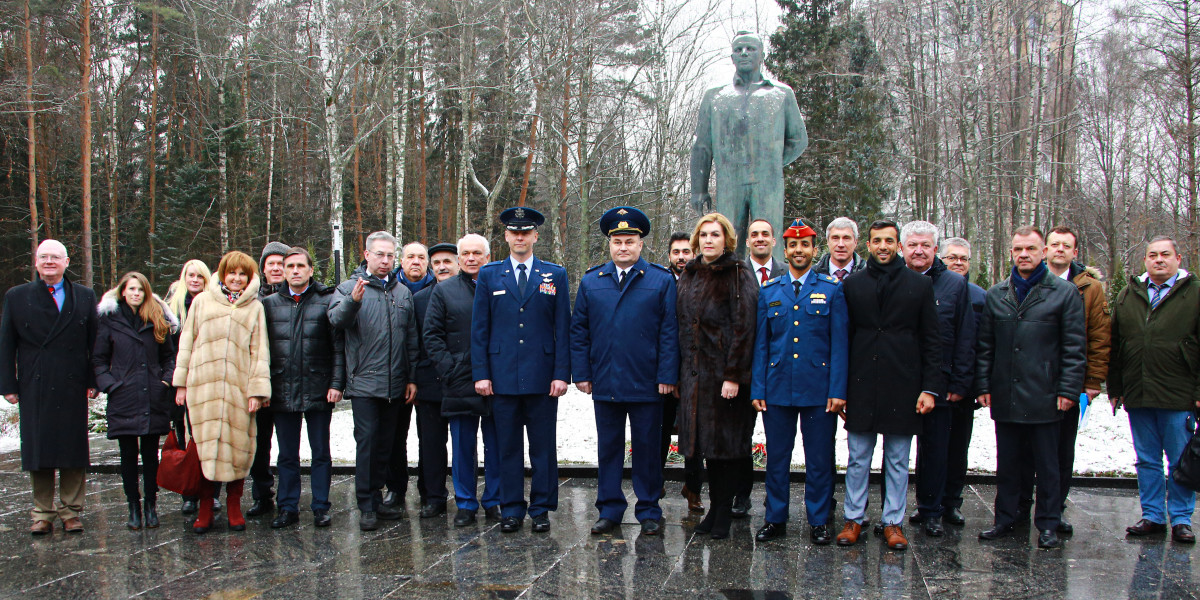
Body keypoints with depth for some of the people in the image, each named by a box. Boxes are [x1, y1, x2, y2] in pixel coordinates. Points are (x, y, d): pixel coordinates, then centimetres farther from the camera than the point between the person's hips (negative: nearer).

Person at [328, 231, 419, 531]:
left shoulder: (403, 292, 13)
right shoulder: (349, 287, 1)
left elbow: (411, 339, 14)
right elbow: (336, 318, -18)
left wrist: (412, 378, 9)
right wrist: (353, 301, -38)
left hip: (395, 384, 4)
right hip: (364, 381, -4)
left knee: (387, 443, 11)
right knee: (366, 441, -5)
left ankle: (377, 498, 23)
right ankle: (367, 506, 2)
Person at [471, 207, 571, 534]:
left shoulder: (555, 275, 7)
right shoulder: (489, 275, 8)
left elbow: (563, 328, 4)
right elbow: (479, 328, 6)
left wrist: (561, 373, -4)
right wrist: (481, 372, -2)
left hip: (542, 377, 0)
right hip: (502, 375, 1)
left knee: (543, 446, 5)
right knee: (508, 446, 7)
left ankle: (541, 508, 16)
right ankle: (511, 509, 17)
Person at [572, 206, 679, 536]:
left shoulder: (662, 280, 2)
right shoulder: (590, 281, 9)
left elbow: (669, 332, -1)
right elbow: (578, 331, 9)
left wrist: (667, 376, -7)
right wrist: (581, 373, 2)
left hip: (646, 384, -2)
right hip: (605, 383, 2)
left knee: (646, 448, 6)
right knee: (608, 448, 10)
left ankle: (649, 512, 18)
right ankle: (610, 510, 21)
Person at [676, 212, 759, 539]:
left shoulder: (739, 276, -6)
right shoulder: (688, 277, 13)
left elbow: (744, 328, -12)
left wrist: (733, 375, -17)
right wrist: (678, 372, 10)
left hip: (726, 373, -6)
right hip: (695, 373, 6)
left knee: (727, 442, 1)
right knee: (707, 441, 11)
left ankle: (722, 513, 11)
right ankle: (716, 509, 21)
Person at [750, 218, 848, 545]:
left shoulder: (832, 290, 3)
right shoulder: (769, 291, 8)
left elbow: (840, 344, -1)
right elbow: (761, 344, 8)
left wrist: (838, 390, -7)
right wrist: (758, 389, 2)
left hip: (819, 390, -2)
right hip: (777, 389, 2)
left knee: (819, 459, 4)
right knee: (777, 457, 8)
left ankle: (819, 521, 18)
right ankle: (776, 519, 20)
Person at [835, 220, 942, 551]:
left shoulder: (920, 285, 4)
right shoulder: (852, 285, 7)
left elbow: (931, 341, 3)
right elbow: (843, 338, 6)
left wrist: (930, 387, -4)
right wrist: (839, 387, 1)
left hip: (903, 385, -1)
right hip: (861, 386, 1)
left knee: (898, 461, 7)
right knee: (858, 459, 7)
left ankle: (893, 522, 18)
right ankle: (853, 519, 18)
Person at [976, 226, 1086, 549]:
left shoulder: (1065, 293, 1)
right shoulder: (996, 294, 11)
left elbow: (1075, 347, -2)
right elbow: (984, 346, 12)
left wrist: (1068, 389, -8)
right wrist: (983, 384, 5)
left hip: (1045, 398, -3)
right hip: (1005, 397, 3)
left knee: (1047, 465, 6)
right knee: (1006, 463, 11)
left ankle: (1048, 525, 16)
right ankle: (1005, 519, 22)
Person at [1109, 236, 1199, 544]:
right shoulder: (1127, 295, 12)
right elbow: (1115, 345, 14)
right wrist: (1115, 388, 10)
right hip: (1137, 395, 4)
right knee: (1147, 460, 11)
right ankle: (1152, 516, 20)